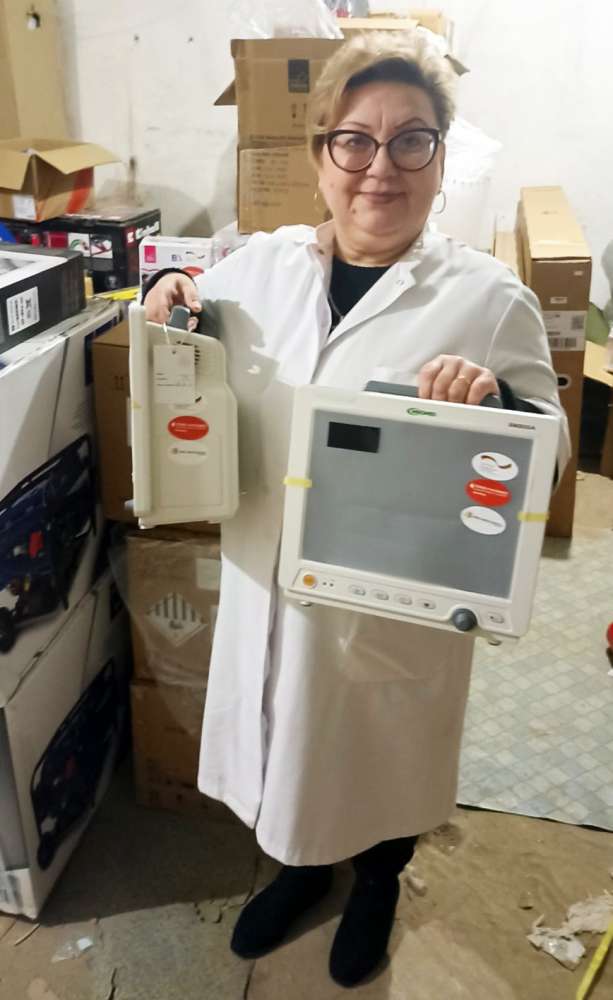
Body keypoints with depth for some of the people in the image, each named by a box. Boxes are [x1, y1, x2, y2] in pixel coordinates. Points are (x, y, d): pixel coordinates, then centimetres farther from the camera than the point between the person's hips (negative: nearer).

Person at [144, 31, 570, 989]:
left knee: (386, 749, 20)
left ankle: (377, 885, 54)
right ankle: (302, 864, 56)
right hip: (270, 577, 3)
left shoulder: (488, 295, -11)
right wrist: (176, 313, -10)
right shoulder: (259, 264, -1)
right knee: (287, 738, 23)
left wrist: (496, 401, -30)